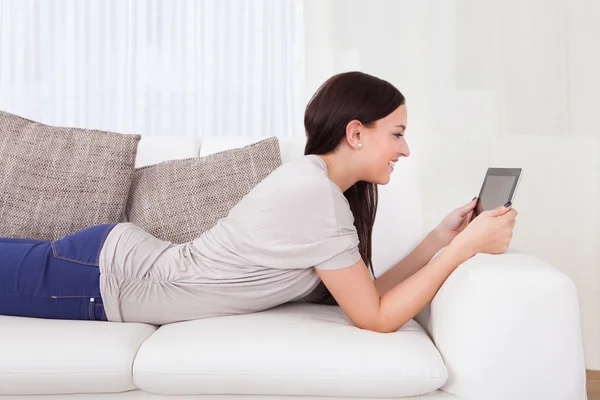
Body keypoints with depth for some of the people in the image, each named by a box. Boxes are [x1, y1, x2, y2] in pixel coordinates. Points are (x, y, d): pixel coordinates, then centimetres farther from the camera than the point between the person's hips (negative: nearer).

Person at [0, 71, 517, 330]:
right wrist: (466, 245, -20)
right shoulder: (314, 192, -27)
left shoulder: (320, 179, 1)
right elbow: (376, 316, -22)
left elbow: (364, 292, 4)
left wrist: (442, 236, 1)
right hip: (102, 275, -8)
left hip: (121, 252, 8)